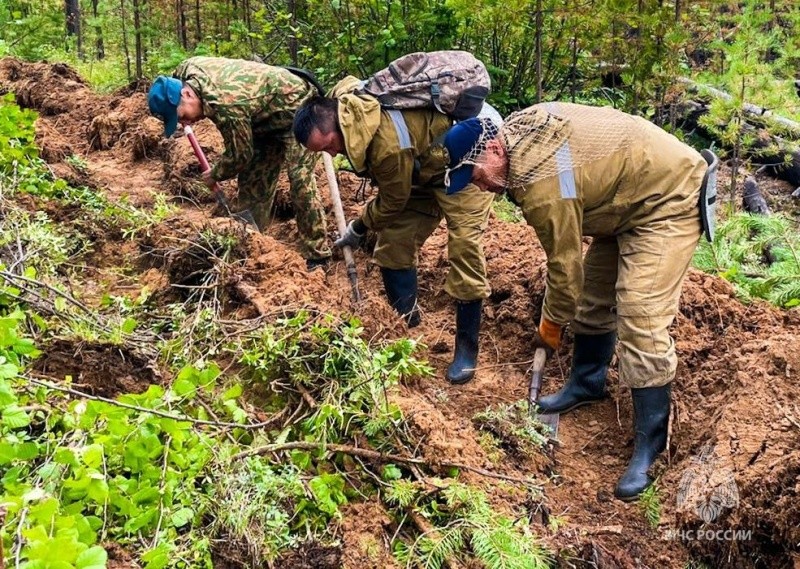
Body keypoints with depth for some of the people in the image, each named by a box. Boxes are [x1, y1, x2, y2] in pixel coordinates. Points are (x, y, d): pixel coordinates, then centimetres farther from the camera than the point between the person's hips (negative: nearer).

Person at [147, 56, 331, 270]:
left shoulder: (225, 103, -37)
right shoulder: (186, 72, -13)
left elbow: (241, 153, -23)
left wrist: (216, 175, -6)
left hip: (297, 108, -9)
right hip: (268, 116, 10)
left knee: (300, 181, -17)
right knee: (252, 180, 10)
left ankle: (317, 256, -12)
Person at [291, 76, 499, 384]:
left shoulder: (388, 144, -39)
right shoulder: (341, 99, -14)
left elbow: (393, 201, -22)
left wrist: (358, 228, -6)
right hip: (422, 169, 9)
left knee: (464, 249, -16)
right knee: (394, 239, 3)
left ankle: (466, 349, -6)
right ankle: (405, 321, 18)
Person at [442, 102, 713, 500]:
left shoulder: (542, 186, -30)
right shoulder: (519, 126, -4)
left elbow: (565, 265, -19)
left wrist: (550, 327, -4)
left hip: (668, 199, -10)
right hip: (629, 194, 11)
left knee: (640, 319, -16)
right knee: (594, 292, 16)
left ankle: (650, 444, -7)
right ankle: (587, 383, 34)